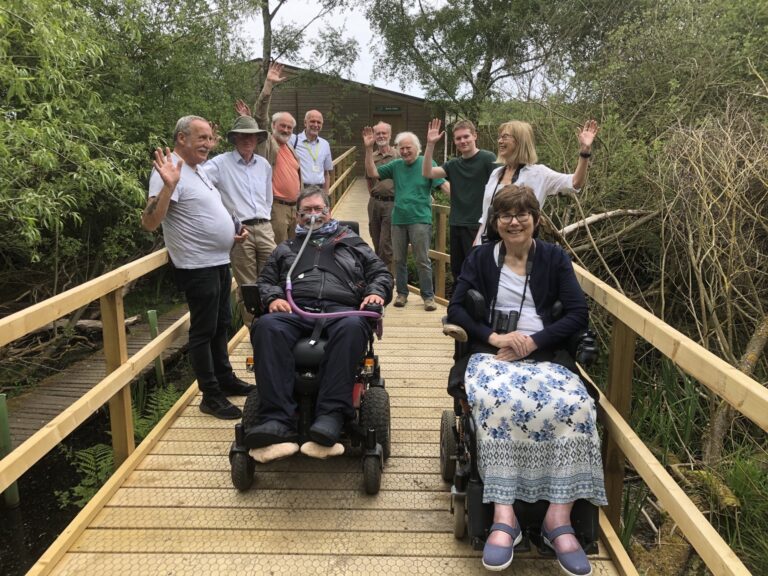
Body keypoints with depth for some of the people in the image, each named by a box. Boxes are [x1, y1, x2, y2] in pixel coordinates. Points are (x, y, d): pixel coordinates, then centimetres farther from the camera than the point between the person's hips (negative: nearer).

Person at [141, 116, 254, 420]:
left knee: (221, 325, 19)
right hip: (198, 267, -10)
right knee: (204, 331, 1)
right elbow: (149, 223, -27)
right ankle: (211, 396, 12)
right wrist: (168, 185, -39)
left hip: (220, 261, 10)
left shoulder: (198, 170, 13)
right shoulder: (171, 172, -17)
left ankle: (226, 380, 34)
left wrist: (232, 230, 12)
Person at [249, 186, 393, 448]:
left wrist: (376, 292, 0)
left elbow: (381, 273, 23)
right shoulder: (286, 248, 35)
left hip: (340, 309, -1)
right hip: (295, 310, 1)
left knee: (353, 326, -40)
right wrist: (273, 297, 1)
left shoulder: (352, 243, 31)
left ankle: (332, 414, -44)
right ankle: (278, 419, -42)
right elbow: (266, 280, 24)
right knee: (266, 326, -35)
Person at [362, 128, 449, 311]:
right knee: (399, 259, 11)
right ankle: (402, 293, 25)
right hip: (398, 219, 5)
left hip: (420, 219, -4)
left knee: (423, 260, -3)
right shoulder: (396, 165, 10)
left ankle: (428, 296, 8)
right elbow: (372, 173, 6)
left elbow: (444, 185, -8)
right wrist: (369, 149, -1)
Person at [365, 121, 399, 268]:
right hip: (374, 203, 5)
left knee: (386, 244, -5)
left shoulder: (397, 155, -7)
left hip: (391, 203, -5)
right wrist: (373, 193, 14)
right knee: (376, 241, 16)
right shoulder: (371, 156, 9)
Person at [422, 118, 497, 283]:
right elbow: (427, 173, -1)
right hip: (456, 226, 6)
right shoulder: (453, 164, 10)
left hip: (478, 226, -6)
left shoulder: (488, 159, -6)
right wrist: (430, 144, -11)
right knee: (457, 272, 14)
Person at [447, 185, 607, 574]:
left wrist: (533, 341, -12)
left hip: (545, 354, 1)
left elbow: (578, 313, 2)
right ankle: (503, 517, -31)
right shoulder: (480, 258, 13)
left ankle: (559, 518, -23)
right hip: (493, 353, -1)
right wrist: (494, 337, -14)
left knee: (573, 404, -31)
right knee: (499, 401, -35)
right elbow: (455, 309, 3)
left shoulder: (554, 258, 14)